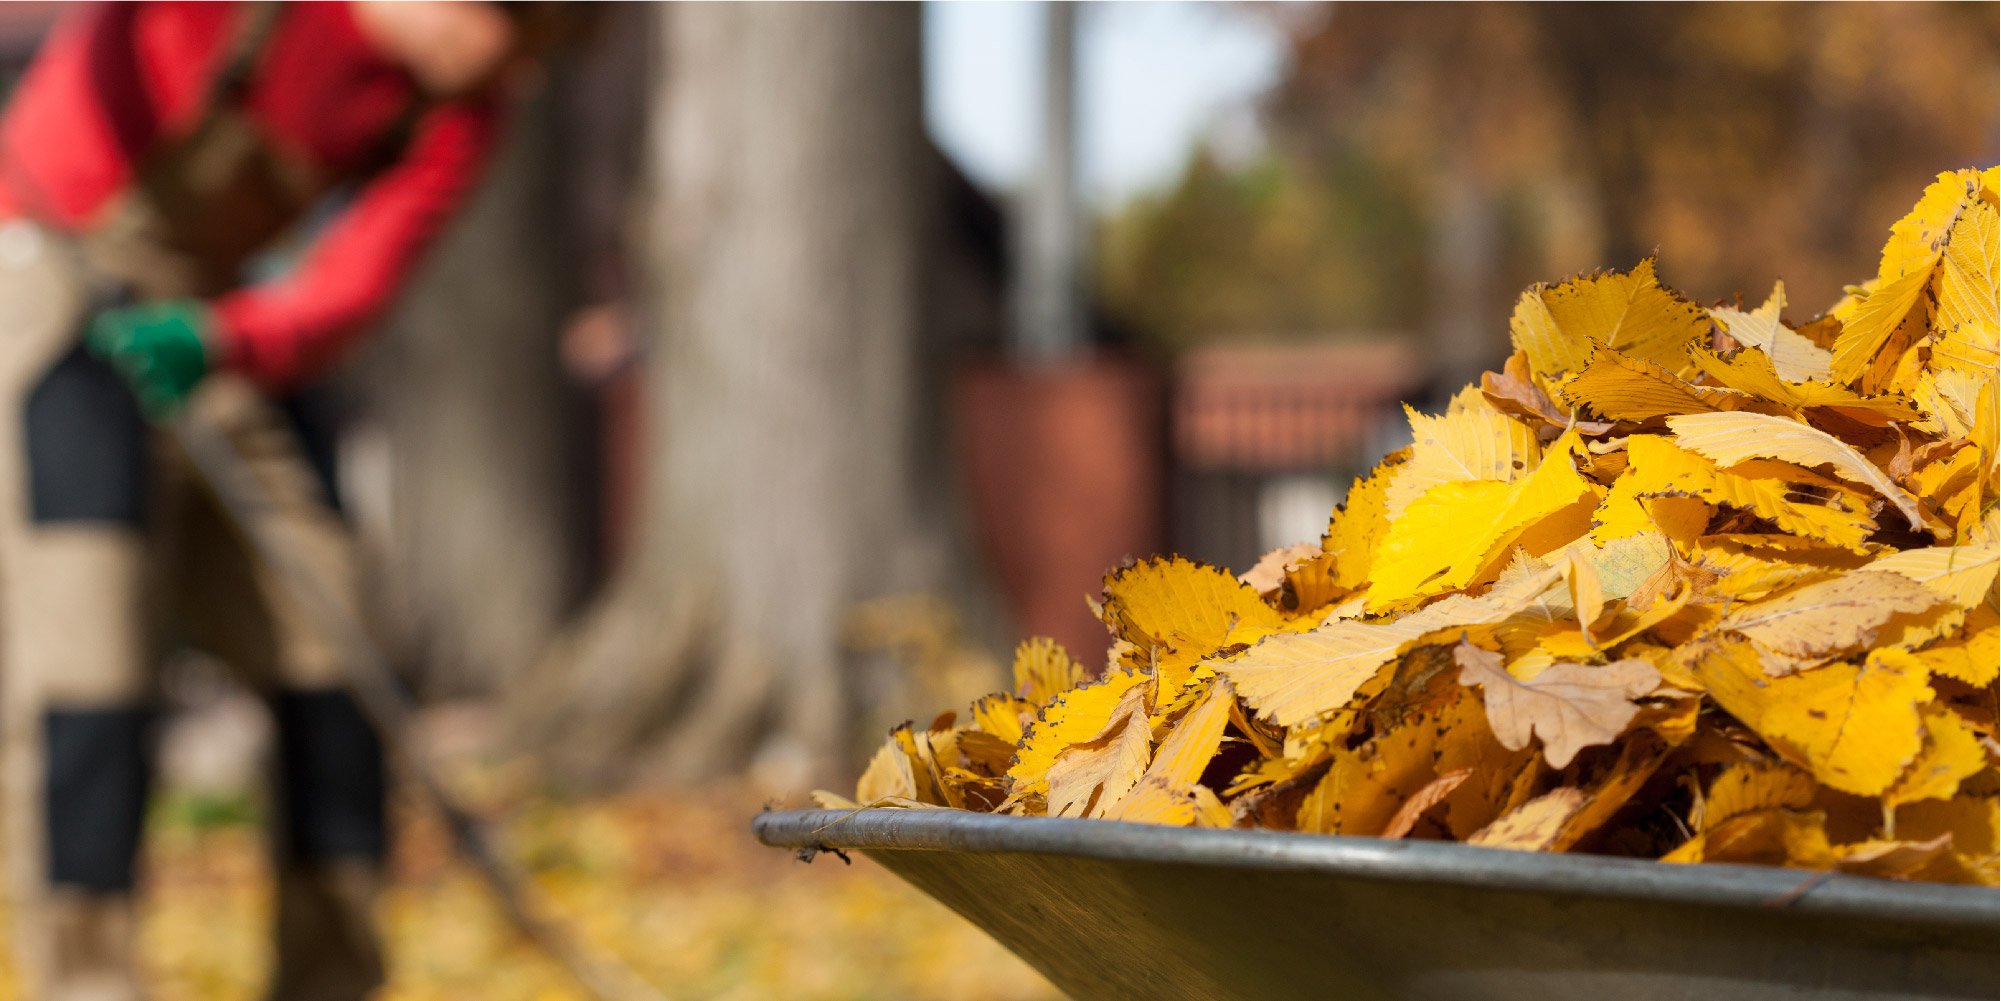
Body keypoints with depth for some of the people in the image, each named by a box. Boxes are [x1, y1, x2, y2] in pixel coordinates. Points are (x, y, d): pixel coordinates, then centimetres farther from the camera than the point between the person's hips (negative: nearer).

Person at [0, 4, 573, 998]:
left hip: (211, 307, 7)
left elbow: (348, 291, -15)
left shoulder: (461, 112, -6)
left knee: (318, 626, 3)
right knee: (88, 622, -18)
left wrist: (218, 341, -33)